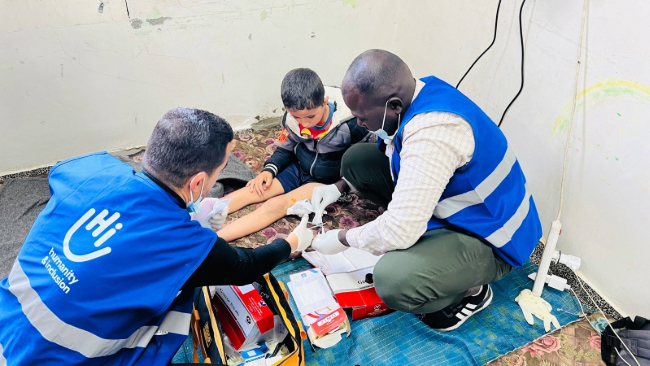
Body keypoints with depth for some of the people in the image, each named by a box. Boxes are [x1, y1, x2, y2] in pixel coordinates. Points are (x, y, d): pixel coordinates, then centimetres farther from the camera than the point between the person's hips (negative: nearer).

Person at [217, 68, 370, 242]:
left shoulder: (349, 123, -25)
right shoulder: (291, 119, -11)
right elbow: (285, 149, 6)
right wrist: (269, 170, -11)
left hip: (328, 180, -5)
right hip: (299, 169, 6)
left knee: (278, 204, -25)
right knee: (254, 190, -10)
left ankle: (213, 239, -33)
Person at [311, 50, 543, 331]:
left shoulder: (432, 131, -35)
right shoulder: (418, 92, -7)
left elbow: (399, 231, -36)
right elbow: (387, 149, 14)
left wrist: (342, 239, -16)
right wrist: (340, 186, 5)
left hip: (487, 237, -9)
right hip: (453, 205, 9)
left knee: (392, 280, -36)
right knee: (356, 159, 1)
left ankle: (472, 290, -3)